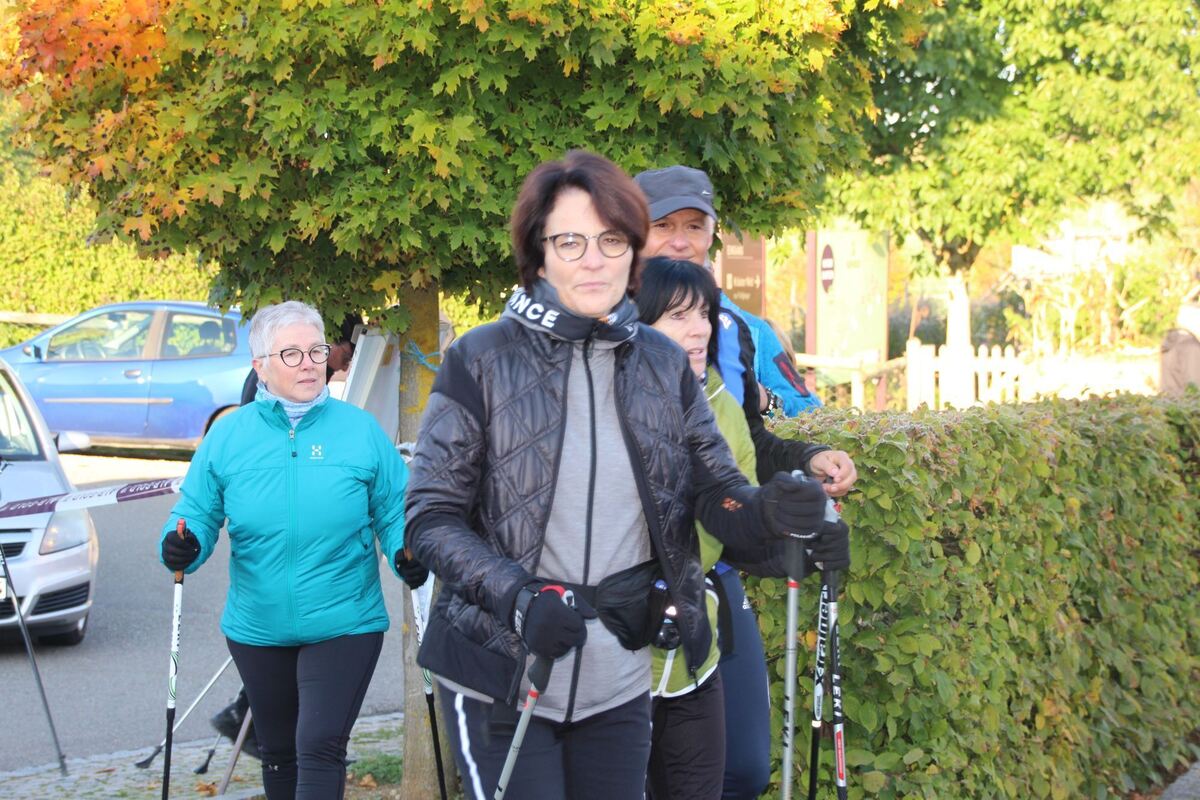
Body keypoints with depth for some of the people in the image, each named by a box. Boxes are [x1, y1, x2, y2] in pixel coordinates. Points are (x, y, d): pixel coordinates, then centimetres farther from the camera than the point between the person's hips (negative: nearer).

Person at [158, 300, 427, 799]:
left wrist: (405, 554, -20)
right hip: (258, 628, 3)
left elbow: (395, 511, 0)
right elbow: (197, 512, 2)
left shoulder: (360, 429, -4)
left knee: (320, 749, -13)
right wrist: (181, 547, -19)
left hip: (344, 624, -3)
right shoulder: (228, 435, 0)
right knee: (279, 753, 18)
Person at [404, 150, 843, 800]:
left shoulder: (662, 363, 5)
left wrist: (768, 509, -17)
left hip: (620, 680, 4)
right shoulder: (481, 359, -6)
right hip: (499, 675, -3)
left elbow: (716, 491, 7)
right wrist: (519, 597, -23)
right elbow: (430, 518, -7)